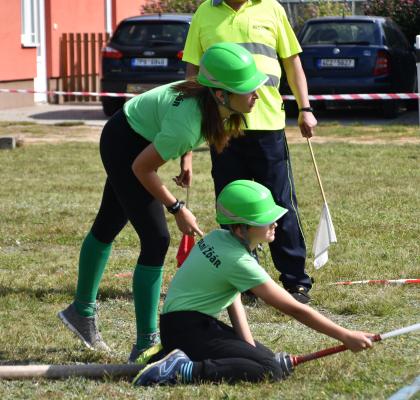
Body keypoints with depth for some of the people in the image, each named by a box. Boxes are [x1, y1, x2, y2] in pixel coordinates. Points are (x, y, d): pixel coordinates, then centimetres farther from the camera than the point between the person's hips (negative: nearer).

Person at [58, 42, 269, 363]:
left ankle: (82, 311, 43)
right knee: (155, 240, -13)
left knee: (108, 226, 24)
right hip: (125, 146, -9)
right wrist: (177, 209, -20)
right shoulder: (186, 123, -40)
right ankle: (146, 346, -8)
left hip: (140, 140, 9)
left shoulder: (211, 100, -18)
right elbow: (142, 168, -27)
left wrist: (186, 159, 1)